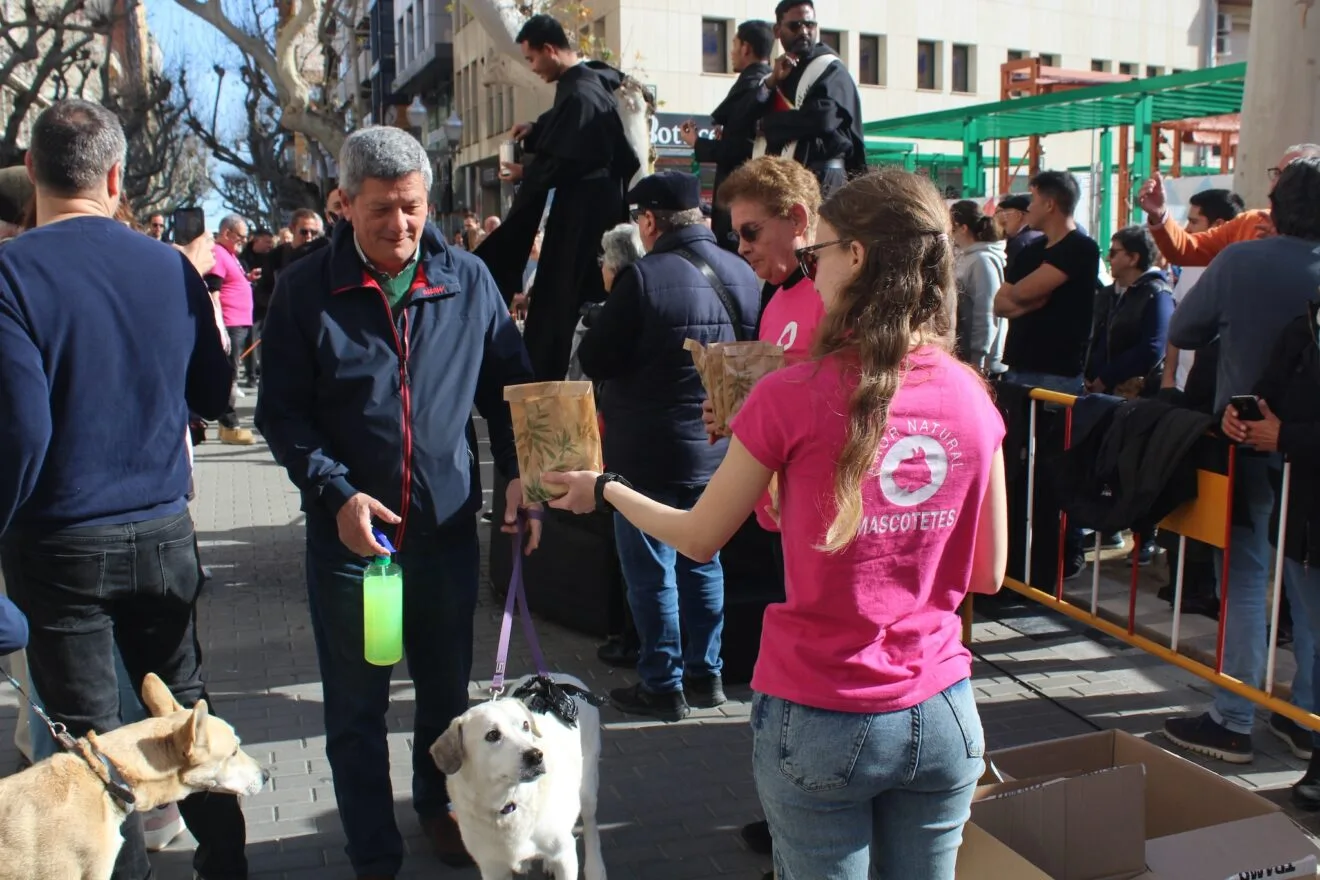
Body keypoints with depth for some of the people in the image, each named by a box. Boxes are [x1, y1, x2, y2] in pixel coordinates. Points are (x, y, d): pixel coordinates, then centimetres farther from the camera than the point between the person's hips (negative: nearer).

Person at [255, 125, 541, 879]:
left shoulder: (468, 280, 0)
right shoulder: (306, 290, -5)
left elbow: (508, 382, 7)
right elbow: (281, 412, -4)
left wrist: (520, 471, -5)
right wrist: (337, 493, -16)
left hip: (449, 526, 2)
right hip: (350, 532, -2)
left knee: (447, 690, 19)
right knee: (357, 709, 10)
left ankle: (439, 805, 44)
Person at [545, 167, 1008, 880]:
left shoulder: (795, 394, -16)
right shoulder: (973, 398, -5)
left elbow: (698, 539, -2)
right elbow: (988, 573, 5)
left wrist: (603, 490, 14)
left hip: (820, 720, -4)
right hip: (942, 715, 4)